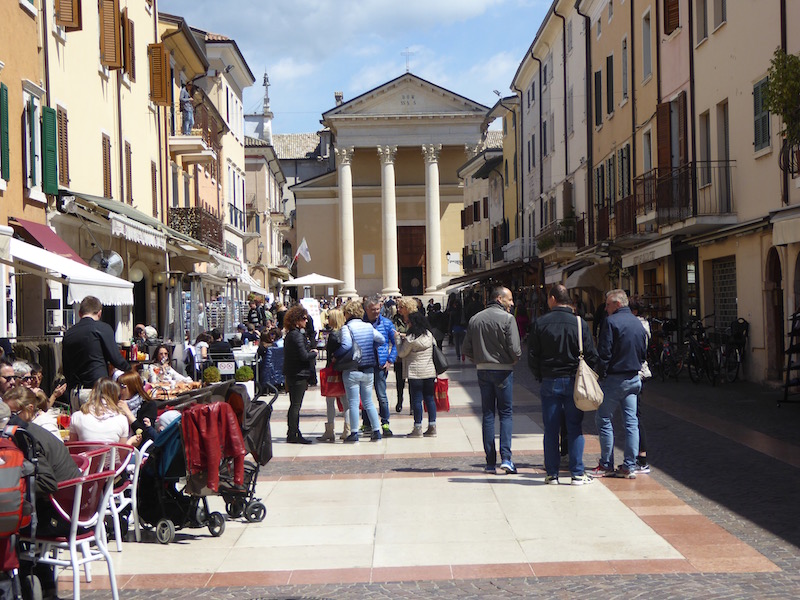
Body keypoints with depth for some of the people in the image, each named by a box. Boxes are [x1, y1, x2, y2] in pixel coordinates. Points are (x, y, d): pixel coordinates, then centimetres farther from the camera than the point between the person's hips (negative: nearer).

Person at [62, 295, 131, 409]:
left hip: (74, 391, 6)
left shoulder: (68, 333, 12)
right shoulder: (103, 328, -5)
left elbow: (65, 369, 16)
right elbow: (115, 358, -5)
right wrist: (129, 369, 15)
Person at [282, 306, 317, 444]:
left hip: (291, 374, 9)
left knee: (294, 405, 14)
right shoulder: (297, 335, -17)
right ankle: (293, 435, 0)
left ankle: (293, 434, 20)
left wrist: (309, 352, 8)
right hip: (299, 374, -9)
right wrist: (314, 353, -4)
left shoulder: (289, 335, 12)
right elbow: (304, 356, -21)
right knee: (296, 405, -4)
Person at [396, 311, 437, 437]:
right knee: (430, 398, 9)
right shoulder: (429, 335, 5)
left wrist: (399, 339, 7)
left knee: (416, 399, -1)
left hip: (415, 373, -6)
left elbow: (401, 354, -5)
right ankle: (432, 427, 9)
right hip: (430, 371, 6)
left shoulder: (411, 339, -13)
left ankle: (418, 428, 2)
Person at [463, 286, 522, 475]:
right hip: (503, 370, -4)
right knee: (506, 413, 3)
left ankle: (490, 462, 6)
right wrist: (514, 360, 5)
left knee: (488, 415, 8)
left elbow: (467, 349, 7)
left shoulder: (475, 319, 7)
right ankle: (506, 458, -9)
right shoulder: (507, 319, -9)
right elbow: (515, 349, -15)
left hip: (483, 371, 4)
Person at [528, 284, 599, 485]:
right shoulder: (580, 323, -4)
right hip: (574, 382, 0)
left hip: (549, 382, 1)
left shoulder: (540, 323, -2)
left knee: (551, 430, 6)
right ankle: (577, 474, 4)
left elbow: (532, 356, 1)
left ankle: (552, 473, 8)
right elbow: (591, 356, -2)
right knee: (575, 428, 5)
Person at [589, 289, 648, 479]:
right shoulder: (638, 323, 11)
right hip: (634, 378, 7)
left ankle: (606, 465, 4)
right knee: (631, 422, 6)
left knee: (603, 420, 2)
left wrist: (600, 375, -8)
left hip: (614, 378, -7)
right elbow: (643, 352, 17)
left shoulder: (611, 322, -11)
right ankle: (630, 467, 6)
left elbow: (604, 353, -15)